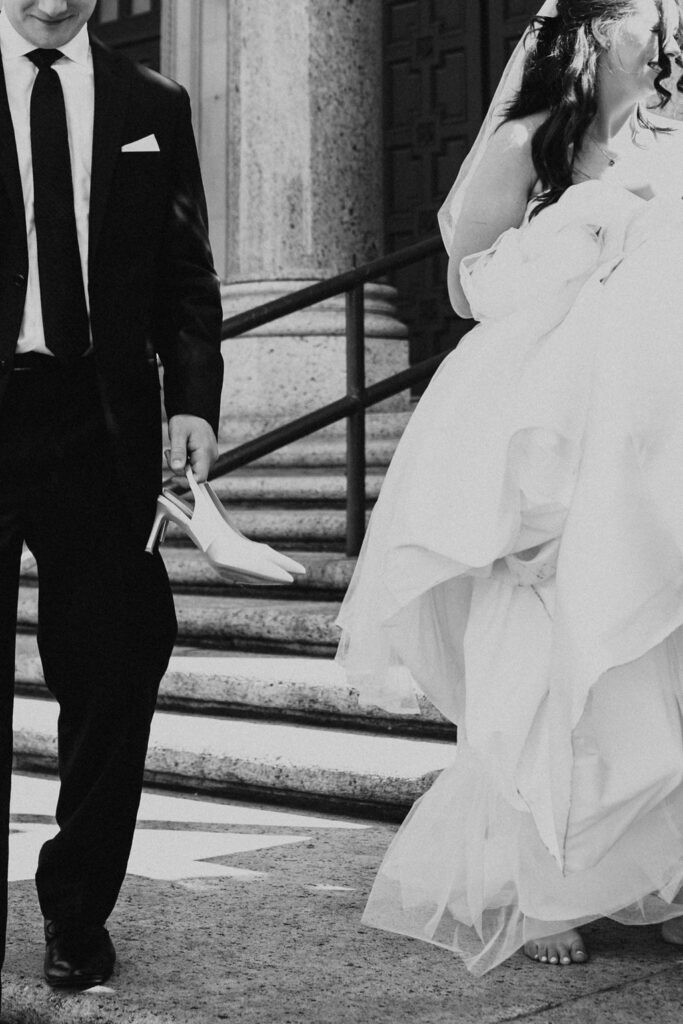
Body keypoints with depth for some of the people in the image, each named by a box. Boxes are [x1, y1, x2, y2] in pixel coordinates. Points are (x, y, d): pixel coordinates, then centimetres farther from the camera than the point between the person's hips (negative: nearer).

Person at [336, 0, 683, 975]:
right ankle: (533, 892, 13)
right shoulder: (526, 147, -3)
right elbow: (471, 286, -2)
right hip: (547, 447, -4)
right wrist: (594, 213, -8)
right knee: (550, 677, -2)